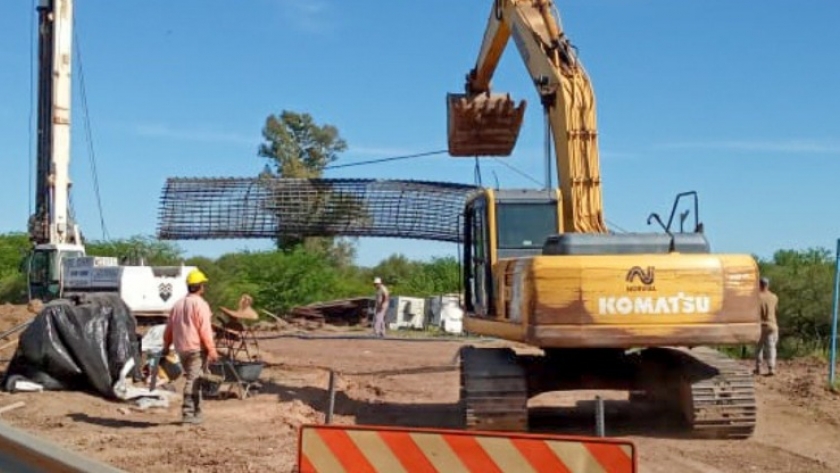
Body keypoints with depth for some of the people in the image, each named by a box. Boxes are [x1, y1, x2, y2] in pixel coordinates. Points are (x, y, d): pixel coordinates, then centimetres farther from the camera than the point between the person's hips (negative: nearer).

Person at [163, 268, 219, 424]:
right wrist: (212, 349, -15)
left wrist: (166, 346, 28)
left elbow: (169, 328, 18)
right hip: (197, 348, -8)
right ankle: (188, 413, -9)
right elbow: (205, 329, -15)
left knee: (192, 379, 16)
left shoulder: (178, 304, 15)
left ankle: (196, 412, 19)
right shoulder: (200, 303, -8)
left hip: (181, 349, 8)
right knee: (193, 380, -7)